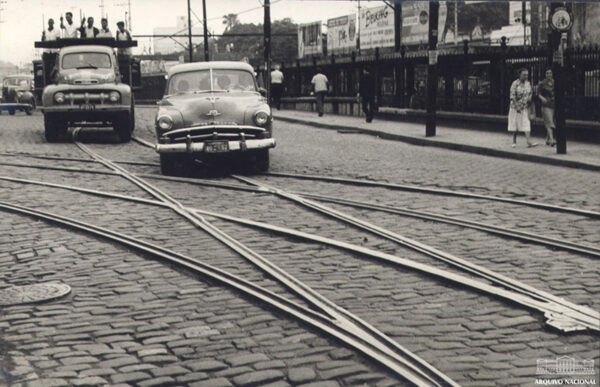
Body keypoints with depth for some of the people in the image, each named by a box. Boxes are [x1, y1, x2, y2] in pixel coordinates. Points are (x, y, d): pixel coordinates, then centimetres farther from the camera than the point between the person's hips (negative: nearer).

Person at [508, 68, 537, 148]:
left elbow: (530, 94, 15)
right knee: (515, 124, 5)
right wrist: (517, 107, -18)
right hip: (516, 107, -4)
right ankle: (514, 142, 16)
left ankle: (529, 142, -14)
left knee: (526, 124, -5)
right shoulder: (515, 84, -10)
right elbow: (512, 96, -13)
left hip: (525, 107, 4)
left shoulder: (528, 83, 6)